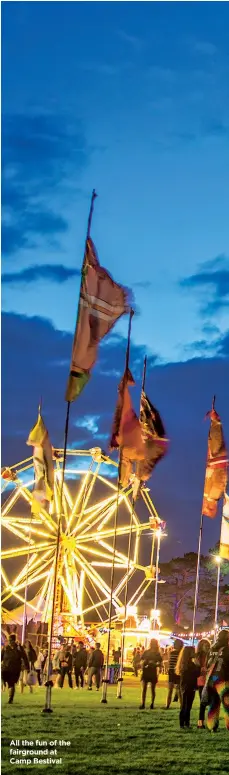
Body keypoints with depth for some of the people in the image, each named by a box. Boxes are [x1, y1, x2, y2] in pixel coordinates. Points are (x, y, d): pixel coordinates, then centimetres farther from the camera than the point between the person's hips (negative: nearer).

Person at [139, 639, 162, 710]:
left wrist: (154, 664, -16)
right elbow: (142, 662, 7)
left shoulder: (157, 654, 3)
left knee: (152, 689, 6)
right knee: (144, 689, -6)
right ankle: (143, 704, -7)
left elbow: (160, 664, 1)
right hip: (145, 672, 0)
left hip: (153, 673, 0)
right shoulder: (146, 652, 5)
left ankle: (152, 704, 15)